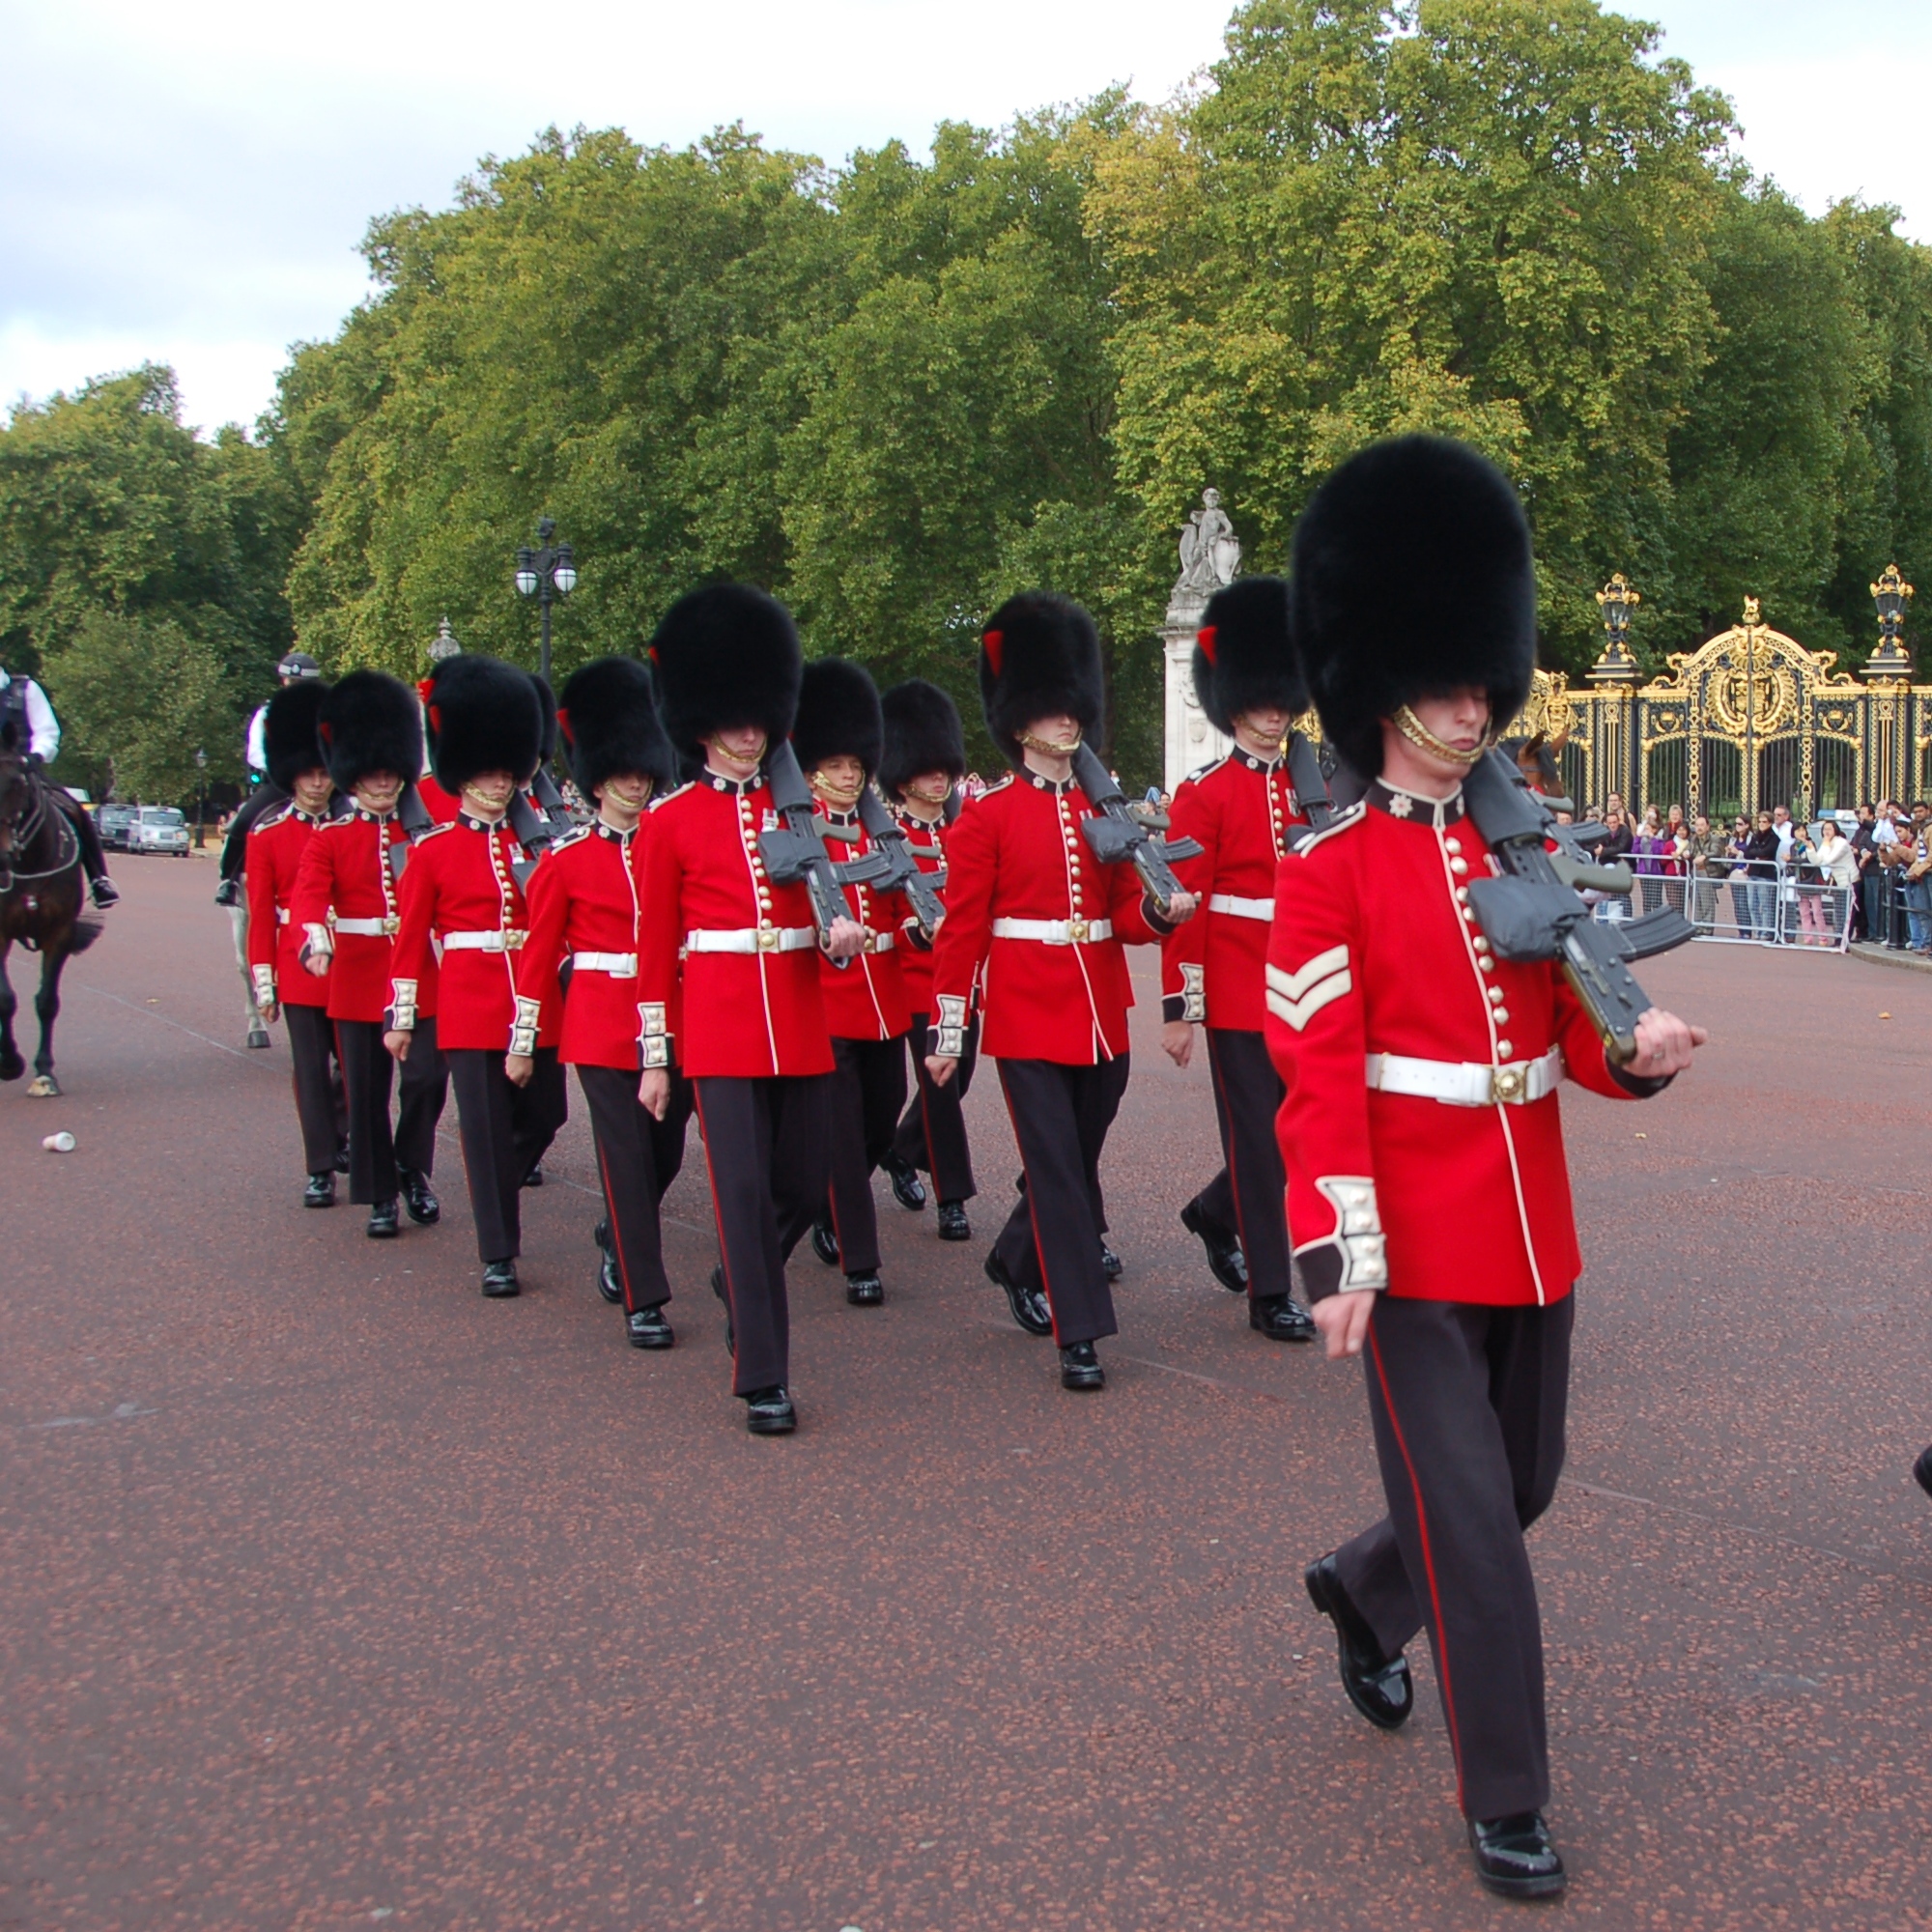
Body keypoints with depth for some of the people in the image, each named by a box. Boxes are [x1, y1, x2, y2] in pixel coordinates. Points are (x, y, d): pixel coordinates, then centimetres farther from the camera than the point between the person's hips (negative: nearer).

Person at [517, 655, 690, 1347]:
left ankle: (620, 1237, 40)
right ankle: (643, 1298, 4)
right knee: (626, 1154, -3)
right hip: (601, 1021, -3)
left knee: (666, 1149, 11)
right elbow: (538, 953, 3)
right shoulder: (565, 857, -1)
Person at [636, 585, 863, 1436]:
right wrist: (655, 1057, 1)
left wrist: (840, 935, -10)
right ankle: (764, 1378, -1)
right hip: (720, 1028, -4)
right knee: (744, 1192, -7)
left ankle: (739, 1282, 40)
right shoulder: (672, 821, 1)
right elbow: (655, 946, 3)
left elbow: (822, 910, 14)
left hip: (800, 1023, 4)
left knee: (804, 1185, 10)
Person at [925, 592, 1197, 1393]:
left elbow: (1126, 914, 11)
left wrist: (1161, 914, -12)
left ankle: (1018, 1263, 41)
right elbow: (961, 929, -3)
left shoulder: (1104, 810, 10)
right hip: (1028, 1019, -5)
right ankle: (1080, 1334, -4)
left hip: (1101, 1018, 5)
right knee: (1056, 1169, -7)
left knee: (1077, 1163, 15)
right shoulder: (987, 816, -3)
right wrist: (946, 1031, -5)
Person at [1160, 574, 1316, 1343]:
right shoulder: (1204, 793, -6)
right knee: (1257, 1136, 0)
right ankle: (1269, 1294, 10)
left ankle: (1215, 1215, 38)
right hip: (1237, 991, -6)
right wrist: (1178, 1009, -13)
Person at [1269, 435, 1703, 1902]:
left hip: (1533, 1232, 6)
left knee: (1523, 1483, 18)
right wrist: (1337, 1256, -19)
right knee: (1470, 1518, -2)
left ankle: (1360, 1591, 47)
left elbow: (1570, 1029, 11)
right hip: (1415, 1242, -6)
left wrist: (1640, 1053, -12)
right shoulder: (1330, 876, -8)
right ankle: (1508, 1801, 13)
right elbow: (1317, 1077, -13)